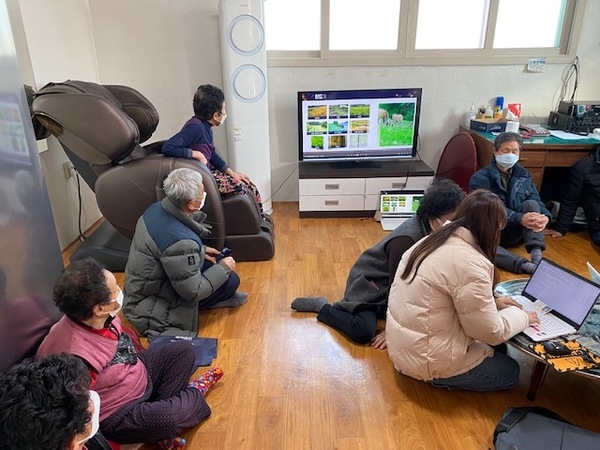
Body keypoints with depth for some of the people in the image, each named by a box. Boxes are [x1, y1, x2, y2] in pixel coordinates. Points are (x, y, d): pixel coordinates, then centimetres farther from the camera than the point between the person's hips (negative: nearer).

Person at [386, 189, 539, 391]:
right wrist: (521, 316, 2)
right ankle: (439, 379, 7)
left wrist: (491, 302, 11)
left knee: (495, 350, 22)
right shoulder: (470, 263, -26)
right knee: (509, 371, 13)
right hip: (425, 360, -9)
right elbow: (491, 332, -16)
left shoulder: (433, 240, 2)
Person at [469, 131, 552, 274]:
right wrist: (520, 218, -33)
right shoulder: (480, 178, -9)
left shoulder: (523, 175, 8)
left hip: (514, 232, 4)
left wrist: (545, 217, -25)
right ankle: (523, 265, -51)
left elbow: (536, 202, -1)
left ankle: (536, 256, -33)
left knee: (531, 204, -22)